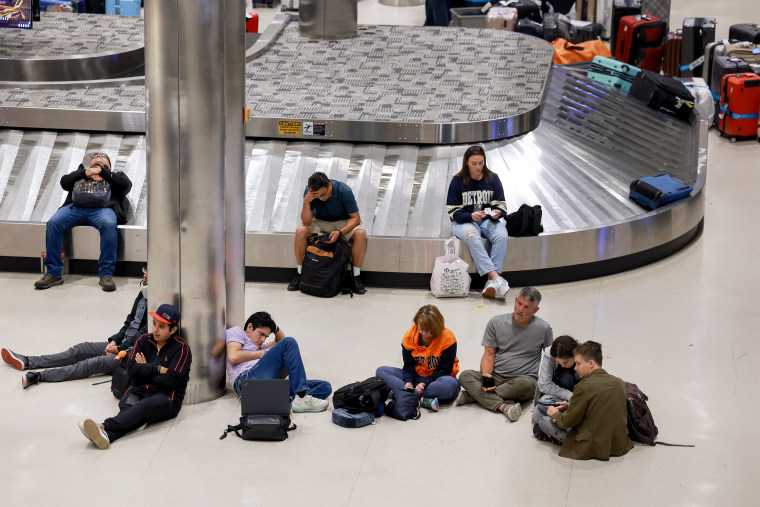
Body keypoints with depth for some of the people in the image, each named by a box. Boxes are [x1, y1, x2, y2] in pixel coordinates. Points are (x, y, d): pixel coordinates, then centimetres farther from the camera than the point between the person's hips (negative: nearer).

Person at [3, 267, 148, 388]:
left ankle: (39, 376, -34)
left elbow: (144, 335, -21)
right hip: (122, 344, 10)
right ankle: (27, 362, 3)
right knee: (80, 349, 4)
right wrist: (114, 341, 5)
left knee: (96, 363, -24)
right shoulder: (143, 295, 12)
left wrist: (119, 349, -13)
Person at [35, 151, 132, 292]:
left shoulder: (115, 176, 34)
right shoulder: (80, 173, 38)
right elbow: (64, 182, 18)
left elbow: (126, 184, 11)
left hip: (102, 208, -2)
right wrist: (86, 173, 6)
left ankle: (106, 274, -34)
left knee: (109, 225, -37)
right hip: (75, 206, 2)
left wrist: (101, 171, 6)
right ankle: (53, 273, -23)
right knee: (53, 223, -27)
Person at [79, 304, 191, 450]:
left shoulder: (181, 347, 0)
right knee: (128, 405, -32)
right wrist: (158, 369, -6)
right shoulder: (144, 341, 16)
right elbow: (131, 369, 2)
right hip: (138, 391, 4)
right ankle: (107, 436, -63)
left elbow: (170, 381, -11)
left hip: (166, 397, -4)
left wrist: (145, 369, 1)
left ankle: (103, 427, -61)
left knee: (145, 406, -38)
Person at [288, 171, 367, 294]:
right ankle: (299, 273, -12)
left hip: (344, 222, -1)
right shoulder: (309, 191, -23)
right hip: (320, 222, 1)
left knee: (360, 234, -31)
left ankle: (356, 277, -18)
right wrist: (306, 201, -40)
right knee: (300, 231, -28)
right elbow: (306, 221, -24)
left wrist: (340, 232, -37)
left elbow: (356, 218, -21)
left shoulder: (344, 191, -28)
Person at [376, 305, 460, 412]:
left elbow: (444, 369, -14)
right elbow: (409, 365, -1)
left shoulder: (448, 339, -17)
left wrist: (424, 383, -26)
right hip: (417, 376, 4)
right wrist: (408, 382, -22)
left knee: (451, 384, -40)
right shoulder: (409, 336, -7)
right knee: (381, 371, -15)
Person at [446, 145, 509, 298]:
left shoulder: (492, 179, 6)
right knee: (472, 237, -38)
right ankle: (495, 277, -49)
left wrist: (497, 213, -17)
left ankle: (491, 282, -41)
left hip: (488, 220, 2)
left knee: (502, 236, -32)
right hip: (464, 222, -2)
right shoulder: (457, 181, -1)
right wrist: (471, 216, -22)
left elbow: (500, 205, 7)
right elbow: (453, 212, -3)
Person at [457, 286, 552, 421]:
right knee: (465, 376, -24)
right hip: (496, 377, 2)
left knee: (525, 384, -39)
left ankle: (474, 395, -25)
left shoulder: (543, 329, 0)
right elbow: (489, 354, 3)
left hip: (524, 378, -2)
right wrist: (485, 375, -16)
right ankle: (504, 406, -40)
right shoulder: (496, 323, 3)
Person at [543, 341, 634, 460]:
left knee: (543, 421, 3)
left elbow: (568, 422, -10)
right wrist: (570, 406, 22)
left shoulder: (584, 386, -19)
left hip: (593, 448, -8)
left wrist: (555, 415, 12)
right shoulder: (619, 383, 1)